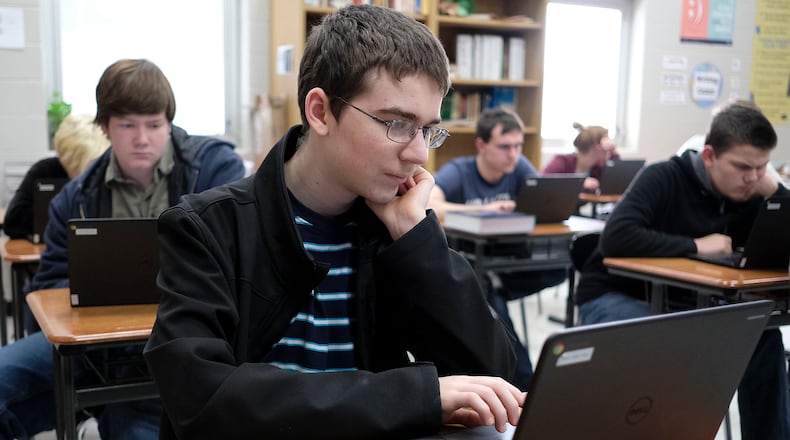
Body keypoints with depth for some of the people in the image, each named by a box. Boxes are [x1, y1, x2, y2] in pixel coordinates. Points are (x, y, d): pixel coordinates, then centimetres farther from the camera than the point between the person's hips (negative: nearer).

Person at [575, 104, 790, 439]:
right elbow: (616, 237, -34)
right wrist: (695, 246, -30)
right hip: (616, 295, -5)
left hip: (682, 302, 6)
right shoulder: (664, 178, -19)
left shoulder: (748, 196, -1)